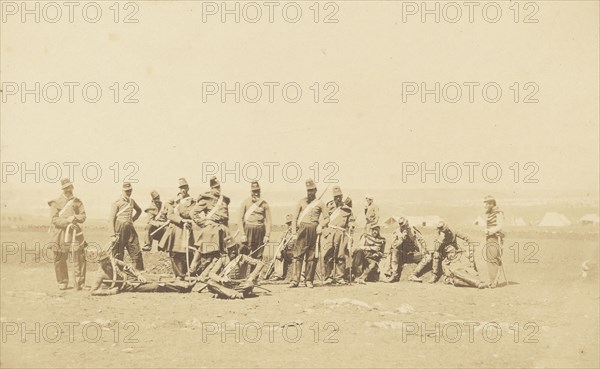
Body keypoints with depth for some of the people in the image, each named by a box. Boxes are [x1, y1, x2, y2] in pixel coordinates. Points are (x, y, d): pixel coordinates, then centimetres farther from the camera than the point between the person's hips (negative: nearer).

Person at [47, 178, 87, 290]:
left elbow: (83, 216, 8)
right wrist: (67, 221, -18)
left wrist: (74, 218, -12)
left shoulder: (77, 201, 12)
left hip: (74, 232, 2)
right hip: (59, 233, -2)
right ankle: (62, 283, 18)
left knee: (79, 258, -8)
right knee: (60, 260, 3)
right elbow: (54, 219, -5)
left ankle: (80, 283, -3)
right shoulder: (56, 202, 3)